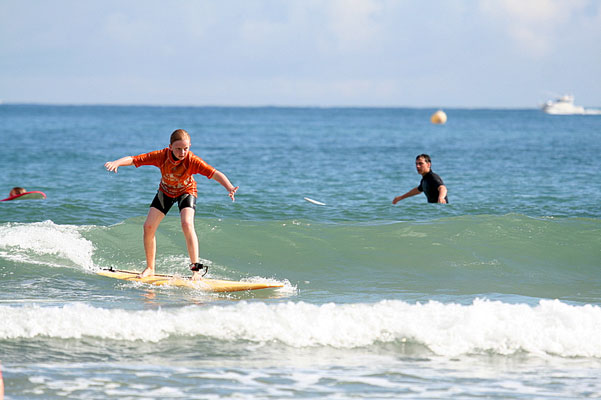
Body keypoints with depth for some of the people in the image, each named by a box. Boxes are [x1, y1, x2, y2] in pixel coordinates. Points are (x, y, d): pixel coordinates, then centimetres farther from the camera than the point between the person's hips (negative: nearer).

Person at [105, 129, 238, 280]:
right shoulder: (161, 156, -30)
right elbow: (133, 159, -33)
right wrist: (116, 163, -51)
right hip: (165, 191, 3)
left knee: (187, 224, -27)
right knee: (149, 226, -7)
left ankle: (196, 268, -21)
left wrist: (229, 188, -59)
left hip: (186, 191, -3)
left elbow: (216, 174, -41)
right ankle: (150, 268, 11)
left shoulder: (192, 161, -34)